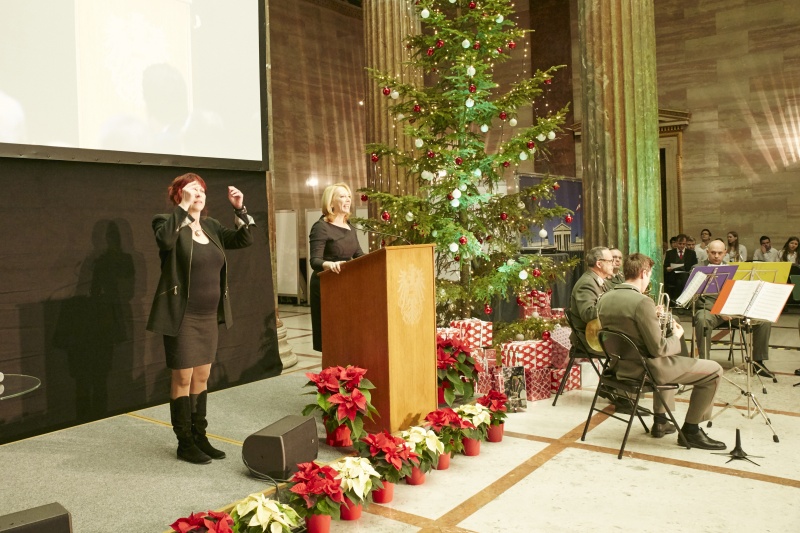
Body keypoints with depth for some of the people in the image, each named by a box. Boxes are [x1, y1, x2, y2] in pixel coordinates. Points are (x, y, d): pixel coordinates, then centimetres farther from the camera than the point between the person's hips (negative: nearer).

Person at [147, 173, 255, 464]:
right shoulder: (169, 224, -7)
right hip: (182, 316, -6)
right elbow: (165, 239, -30)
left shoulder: (211, 226, 11)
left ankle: (199, 437, 25)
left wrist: (240, 209, -4)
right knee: (183, 379, 2)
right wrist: (184, 206, -27)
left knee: (202, 378, 14)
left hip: (209, 315, 7)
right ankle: (184, 443, 14)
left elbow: (244, 240, 8)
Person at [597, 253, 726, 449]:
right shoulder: (642, 301, -24)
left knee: (667, 361, 38)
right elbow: (658, 349, -22)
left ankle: (660, 421, 39)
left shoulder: (604, 300, 0)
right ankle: (690, 430, 13)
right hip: (645, 369, -9)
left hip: (620, 366, 9)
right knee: (714, 370, 4)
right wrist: (676, 337, -1)